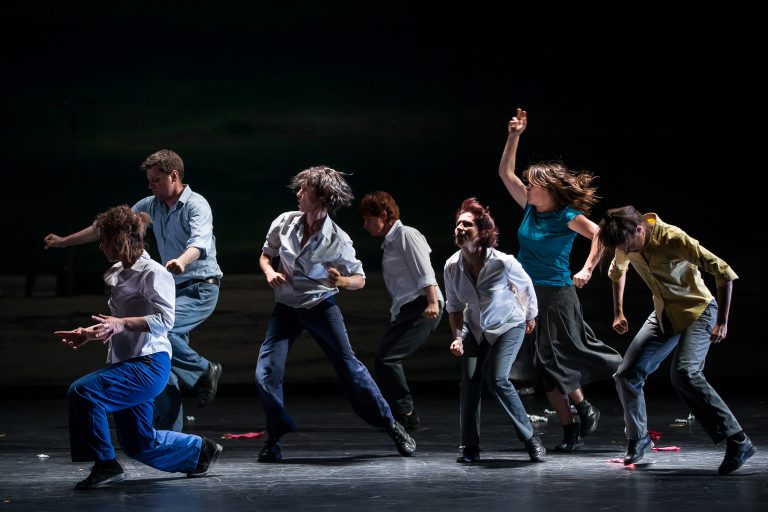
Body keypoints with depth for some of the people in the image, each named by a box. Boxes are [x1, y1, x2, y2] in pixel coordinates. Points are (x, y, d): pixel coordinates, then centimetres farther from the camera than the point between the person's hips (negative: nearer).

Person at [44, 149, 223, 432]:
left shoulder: (196, 205, -12)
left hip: (201, 288, -7)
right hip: (174, 289, 7)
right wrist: (65, 241, 18)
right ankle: (169, 436, 2)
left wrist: (182, 260, -51)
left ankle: (204, 371, -8)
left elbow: (200, 241, -30)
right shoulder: (151, 206, 10)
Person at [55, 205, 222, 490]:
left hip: (148, 363, -10)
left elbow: (164, 320, -22)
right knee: (139, 445, 15)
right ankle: (201, 450, 36)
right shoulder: (118, 274, 14)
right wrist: (89, 334, 11)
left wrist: (122, 324, -32)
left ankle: (105, 465, -17)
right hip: (126, 364, 10)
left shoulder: (153, 273, -12)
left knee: (82, 391, -27)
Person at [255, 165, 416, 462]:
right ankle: (274, 439, 11)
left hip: (321, 307, -3)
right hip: (286, 307, 3)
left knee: (349, 367, -3)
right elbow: (265, 255, 10)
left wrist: (341, 281, -29)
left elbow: (360, 280, -7)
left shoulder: (337, 240, -17)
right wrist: (269, 272, -13)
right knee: (266, 373, -9)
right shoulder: (284, 223, -9)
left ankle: (392, 426, 13)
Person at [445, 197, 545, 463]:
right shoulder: (452, 266, -16)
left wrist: (530, 317, 11)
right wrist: (457, 337, -13)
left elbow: (526, 286, -6)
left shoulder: (504, 262, -28)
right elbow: (454, 307, 0)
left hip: (508, 325, -4)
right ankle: (470, 448, 2)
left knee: (496, 378, -20)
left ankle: (531, 439, -7)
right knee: (469, 381, -10)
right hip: (475, 327, 4)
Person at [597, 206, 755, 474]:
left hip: (697, 311, -7)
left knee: (684, 373, -29)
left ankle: (737, 441, -27)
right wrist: (618, 313, 14)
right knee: (627, 375, -1)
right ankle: (638, 441, 19)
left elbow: (724, 272, -25)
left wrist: (722, 322, -22)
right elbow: (617, 271, 19)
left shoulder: (673, 239, -28)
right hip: (663, 315, 7)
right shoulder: (626, 242, -6)